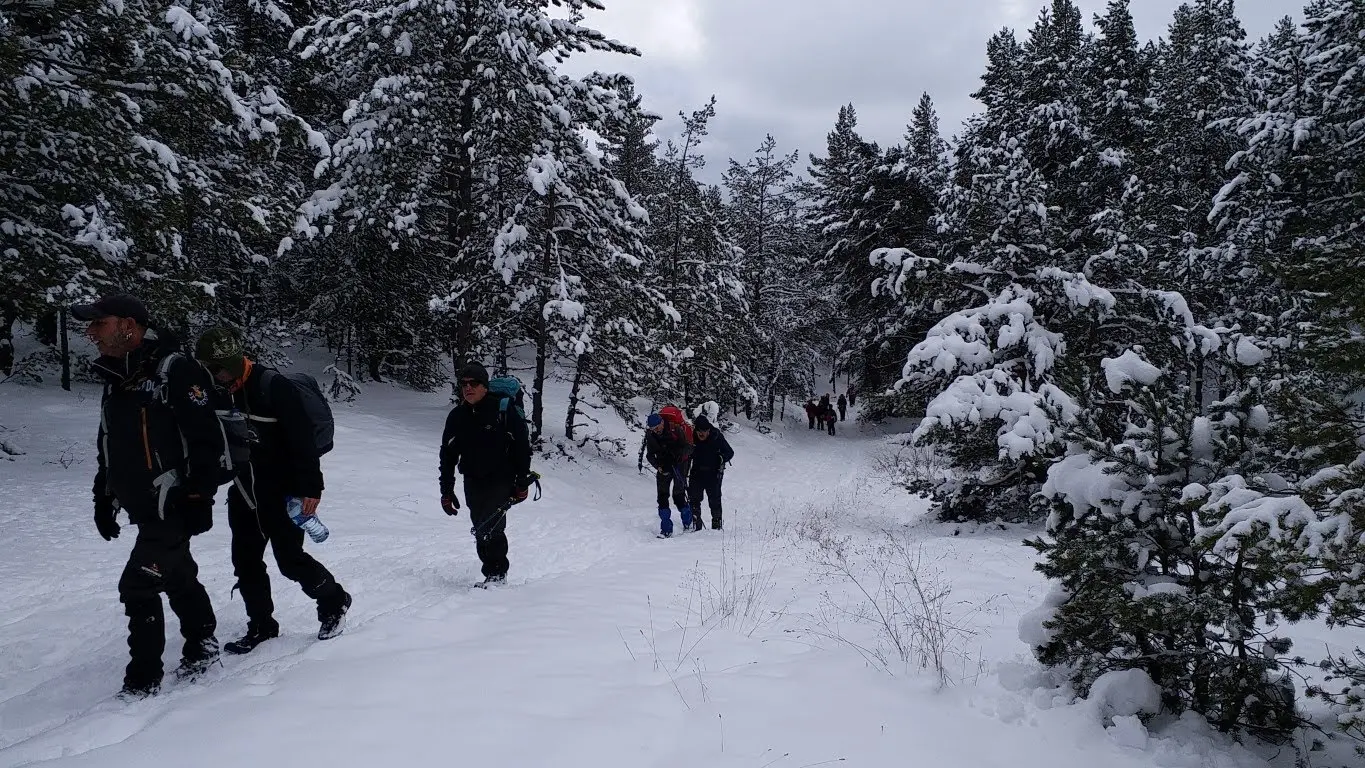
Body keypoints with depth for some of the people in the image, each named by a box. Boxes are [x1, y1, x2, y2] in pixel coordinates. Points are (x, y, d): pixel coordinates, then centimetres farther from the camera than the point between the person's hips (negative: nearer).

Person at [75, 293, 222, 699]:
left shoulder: (175, 371, -15)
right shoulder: (115, 381, 13)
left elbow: (207, 438, -19)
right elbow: (108, 447, 23)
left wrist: (199, 497, -20)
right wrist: (103, 497, 21)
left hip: (174, 505, -8)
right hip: (144, 508, 8)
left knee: (138, 585, -8)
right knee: (178, 578, 19)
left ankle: (144, 677, 4)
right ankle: (201, 644, 35)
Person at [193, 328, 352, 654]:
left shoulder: (273, 386, -18)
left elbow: (302, 438, -20)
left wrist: (310, 487, -21)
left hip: (282, 492, -7)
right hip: (243, 492, 7)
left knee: (290, 560, -3)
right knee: (245, 561, 9)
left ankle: (334, 600, 20)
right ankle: (261, 625, 23)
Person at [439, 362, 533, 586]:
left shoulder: (504, 410, -10)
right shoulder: (457, 416, 4)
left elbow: (522, 446, -5)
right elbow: (448, 456, 9)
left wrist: (522, 482, -7)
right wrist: (446, 491, 5)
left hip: (501, 481, -5)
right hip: (473, 484, 5)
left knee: (491, 527, -15)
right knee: (481, 530, 6)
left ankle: (496, 574, -3)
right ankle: (495, 571, 18)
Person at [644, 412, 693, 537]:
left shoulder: (676, 430, -17)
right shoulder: (650, 435, -5)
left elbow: (688, 448, -12)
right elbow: (650, 455, 0)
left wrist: (679, 454, -33)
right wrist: (659, 466, -17)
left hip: (679, 464, -4)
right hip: (663, 467, 4)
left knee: (678, 496, -7)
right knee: (662, 496, -5)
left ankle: (688, 521, 18)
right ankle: (666, 528, -1)